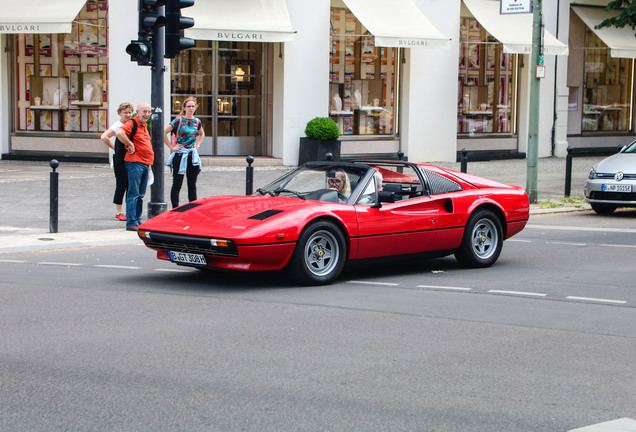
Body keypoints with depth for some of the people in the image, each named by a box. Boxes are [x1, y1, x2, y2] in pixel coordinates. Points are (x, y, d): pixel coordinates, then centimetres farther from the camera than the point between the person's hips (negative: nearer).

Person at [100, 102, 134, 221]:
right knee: (121, 185, -3)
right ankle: (118, 212, 6)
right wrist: (114, 147, -11)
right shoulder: (117, 125, -11)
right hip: (120, 159, -6)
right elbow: (104, 137, -22)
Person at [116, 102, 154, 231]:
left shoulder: (144, 126, 19)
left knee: (140, 195, 12)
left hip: (145, 164, 9)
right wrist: (130, 145, -20)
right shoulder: (132, 123, -9)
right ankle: (131, 223, -8)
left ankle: (137, 220, 18)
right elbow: (119, 133, -29)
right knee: (133, 194, -9)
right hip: (135, 163, -9)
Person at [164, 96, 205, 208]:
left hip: (193, 156, 5)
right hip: (180, 155, -5)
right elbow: (164, 132, -11)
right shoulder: (178, 121, -6)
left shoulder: (197, 122, 9)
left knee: (192, 185, 9)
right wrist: (172, 147, -11)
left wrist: (197, 144, 13)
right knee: (177, 184, -3)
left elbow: (202, 134, 29)